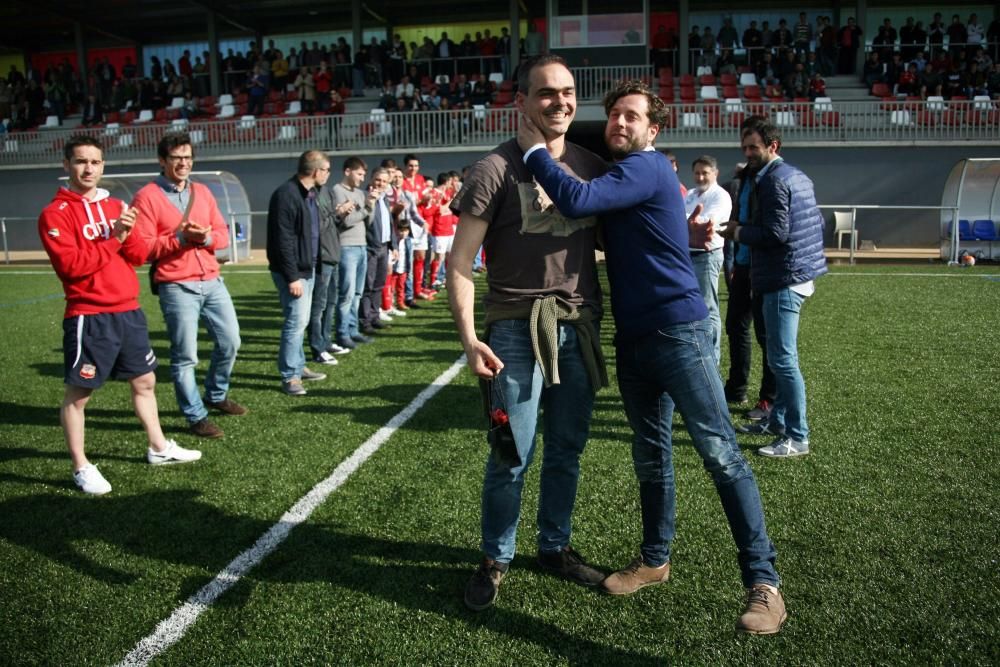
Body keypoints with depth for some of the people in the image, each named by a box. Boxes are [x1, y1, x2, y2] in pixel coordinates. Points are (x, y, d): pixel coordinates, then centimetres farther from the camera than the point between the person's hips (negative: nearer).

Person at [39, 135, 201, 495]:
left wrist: (128, 234, -11)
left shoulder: (116, 206, 13)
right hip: (89, 317, -7)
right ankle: (81, 467, 13)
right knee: (78, 393, 2)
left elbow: (140, 255, 8)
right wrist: (112, 240, -16)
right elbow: (70, 264, -19)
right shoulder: (55, 214, -7)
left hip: (129, 311, 7)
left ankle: (159, 447, 31)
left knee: (145, 380, 16)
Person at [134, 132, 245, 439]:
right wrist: (180, 238, -20)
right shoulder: (147, 197, -5)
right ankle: (196, 417, 13)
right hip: (177, 287, -6)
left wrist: (207, 237, -10)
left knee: (230, 341, 14)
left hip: (213, 281, 6)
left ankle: (216, 395, 36)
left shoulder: (202, 192, 13)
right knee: (185, 355, 0)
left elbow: (223, 234, 11)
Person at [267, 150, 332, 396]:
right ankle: (289, 376, 1)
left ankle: (298, 366, 27)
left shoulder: (309, 194, 12)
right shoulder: (286, 194, -18)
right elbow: (283, 240, -21)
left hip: (308, 268, 10)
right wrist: (292, 276, -22)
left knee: (301, 321, 16)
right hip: (293, 271, -10)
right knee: (296, 321, -7)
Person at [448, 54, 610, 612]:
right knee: (512, 455, 3)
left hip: (580, 327, 4)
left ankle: (556, 547, 32)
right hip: (518, 329, -4)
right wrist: (469, 338, -19)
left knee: (568, 450, 13)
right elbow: (460, 262, -9)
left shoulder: (593, 165, 8)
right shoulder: (497, 169, -7)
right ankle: (496, 560, 24)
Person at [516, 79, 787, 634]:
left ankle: (763, 582, 2)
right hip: (633, 337, 9)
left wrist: (534, 149, -13)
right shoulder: (620, 174, 17)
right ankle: (656, 560, 30)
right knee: (650, 455, 16)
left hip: (679, 330, -9)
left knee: (721, 452, -6)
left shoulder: (648, 168, -11)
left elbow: (577, 201, -25)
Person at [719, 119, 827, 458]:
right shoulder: (798, 176, 17)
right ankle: (779, 419, 28)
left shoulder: (774, 180, -14)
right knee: (782, 355, 18)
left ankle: (797, 437, -2)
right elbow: (818, 223, 21)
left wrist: (737, 232, -9)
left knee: (782, 359, -7)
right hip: (799, 275, 11)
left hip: (783, 280, -11)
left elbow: (776, 232, -22)